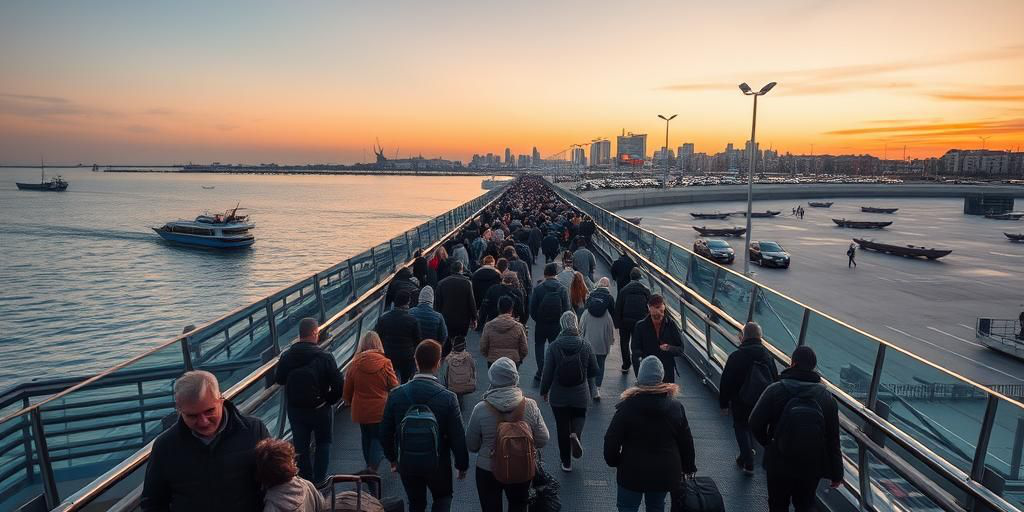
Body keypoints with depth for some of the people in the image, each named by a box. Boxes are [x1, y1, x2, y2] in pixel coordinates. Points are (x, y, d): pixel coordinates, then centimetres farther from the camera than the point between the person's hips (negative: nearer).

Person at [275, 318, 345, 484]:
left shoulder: (286, 356, -11)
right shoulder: (325, 357, -21)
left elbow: (279, 379, 4)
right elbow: (339, 384, -20)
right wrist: (329, 401, -2)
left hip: (295, 409, 3)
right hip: (320, 409, -3)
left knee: (301, 445, 18)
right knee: (323, 443, 18)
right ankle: (319, 480, 19)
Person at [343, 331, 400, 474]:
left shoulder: (354, 364, -7)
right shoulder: (385, 363, -13)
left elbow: (347, 389, 3)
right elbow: (394, 386, -6)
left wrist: (349, 401, 23)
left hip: (361, 409, 3)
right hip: (381, 409, -2)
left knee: (366, 438, 20)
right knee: (379, 438, 9)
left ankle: (369, 466, 34)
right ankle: (373, 466, -6)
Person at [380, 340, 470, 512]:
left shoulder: (396, 394, -13)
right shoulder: (448, 398, -22)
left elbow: (385, 432, -2)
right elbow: (458, 437, -16)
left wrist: (392, 458, 15)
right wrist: (462, 465, 1)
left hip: (407, 464, 2)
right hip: (438, 464, -2)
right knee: (443, 498, 25)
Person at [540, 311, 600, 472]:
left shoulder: (554, 346, -14)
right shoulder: (585, 345, -10)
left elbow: (547, 373, -11)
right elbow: (594, 371, 0)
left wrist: (544, 391, 6)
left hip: (559, 396, 0)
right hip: (581, 394, 1)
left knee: (562, 428, 13)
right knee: (579, 416, 25)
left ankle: (566, 463, 22)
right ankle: (576, 434, -7)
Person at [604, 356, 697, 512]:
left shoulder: (627, 406, -17)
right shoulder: (676, 407, -8)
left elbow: (611, 441, -15)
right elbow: (686, 442, 1)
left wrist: (614, 461, 3)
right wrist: (688, 468, 16)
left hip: (632, 472, -3)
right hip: (665, 473, 3)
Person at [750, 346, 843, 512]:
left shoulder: (775, 389, -12)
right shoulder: (826, 396, -3)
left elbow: (756, 423, -15)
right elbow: (833, 438, -3)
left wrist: (768, 443, 6)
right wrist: (836, 474, 5)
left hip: (779, 463, -2)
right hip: (812, 467, 2)